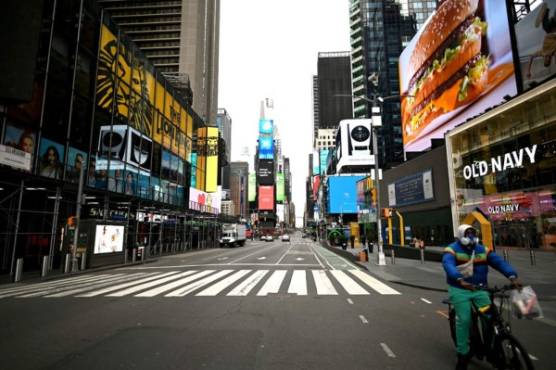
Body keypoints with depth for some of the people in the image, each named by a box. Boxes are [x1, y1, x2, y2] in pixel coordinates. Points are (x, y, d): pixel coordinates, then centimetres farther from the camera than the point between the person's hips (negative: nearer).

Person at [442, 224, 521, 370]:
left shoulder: (482, 250, 5)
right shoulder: (452, 250, -11)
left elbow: (499, 262, -7)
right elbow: (448, 265, -29)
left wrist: (512, 276, -25)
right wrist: (460, 280, -46)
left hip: (479, 290, 4)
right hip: (459, 290, -4)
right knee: (464, 319, -12)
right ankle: (463, 354, 3)